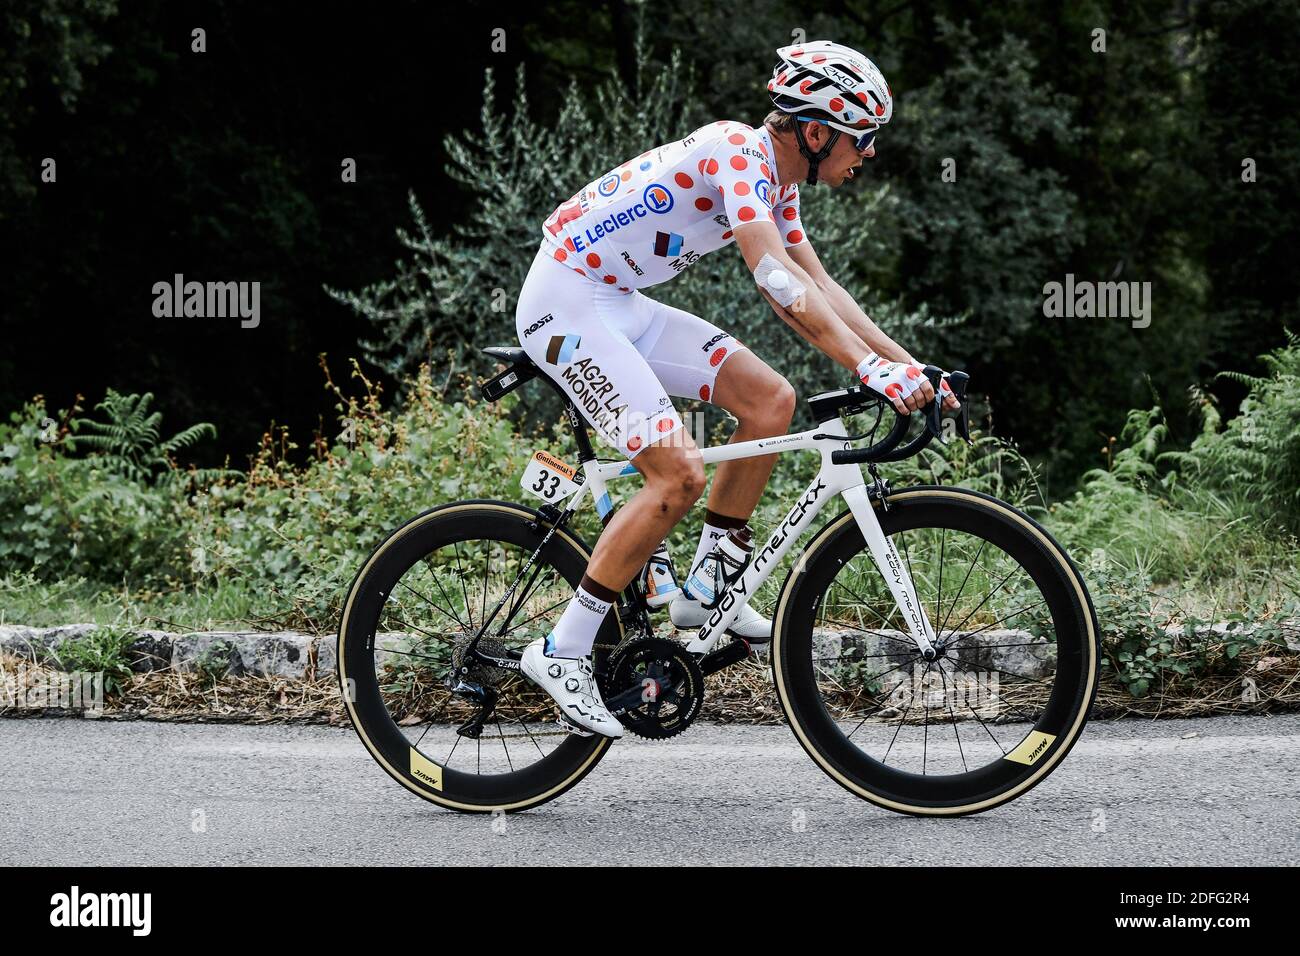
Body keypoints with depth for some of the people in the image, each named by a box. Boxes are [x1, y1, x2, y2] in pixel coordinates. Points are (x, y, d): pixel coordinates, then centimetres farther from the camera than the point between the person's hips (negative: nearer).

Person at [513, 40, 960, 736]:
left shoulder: (777, 179, 9)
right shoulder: (738, 150, -21)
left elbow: (819, 286, 13)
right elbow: (775, 275, -32)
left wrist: (910, 366, 4)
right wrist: (869, 366, -38)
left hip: (619, 304, 10)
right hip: (567, 300, -10)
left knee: (771, 400, 0)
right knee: (679, 476, -18)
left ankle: (707, 586, 8)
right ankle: (563, 652, -10)